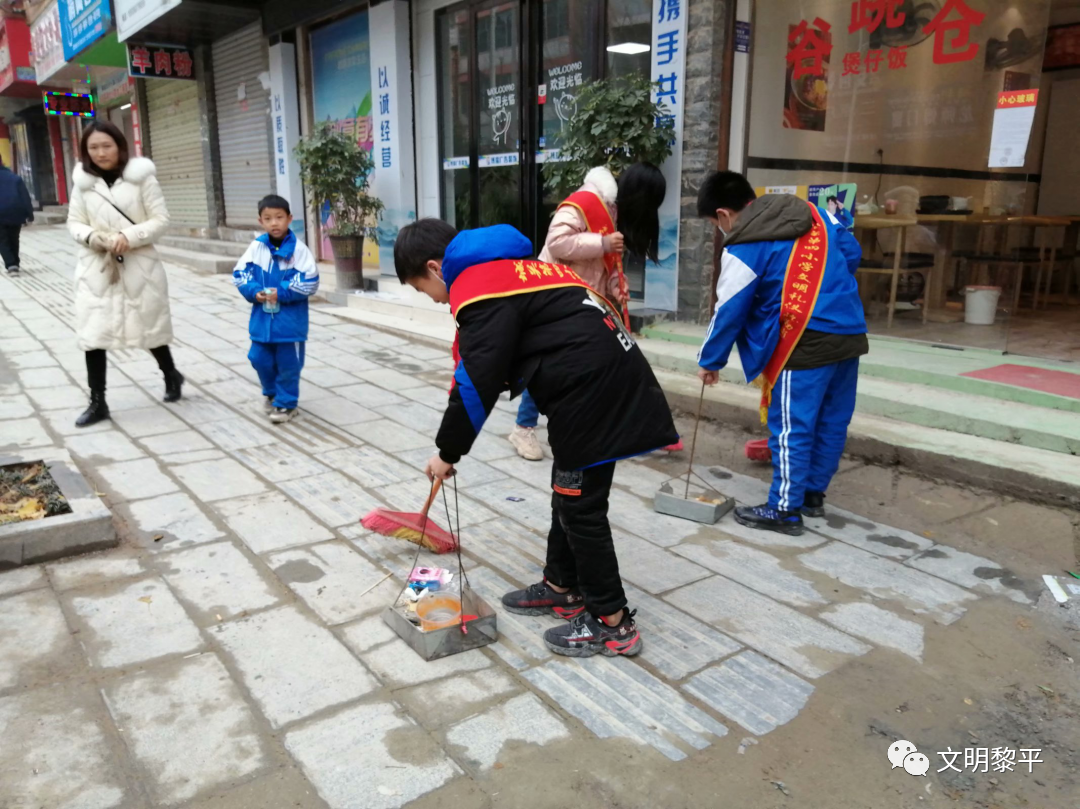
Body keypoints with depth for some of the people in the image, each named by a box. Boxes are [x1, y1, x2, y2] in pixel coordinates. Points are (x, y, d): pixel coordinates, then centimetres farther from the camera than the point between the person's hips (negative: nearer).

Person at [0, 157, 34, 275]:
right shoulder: (15, 177, 8)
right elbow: (25, 197, 1)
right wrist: (29, 215, 1)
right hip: (15, 214, 3)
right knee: (14, 240, 15)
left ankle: (11, 265, -14)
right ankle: (15, 265, 17)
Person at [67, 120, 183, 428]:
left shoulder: (141, 177, -5)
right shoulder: (83, 181, 4)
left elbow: (161, 220, -6)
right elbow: (74, 224, 8)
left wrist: (129, 237, -19)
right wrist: (93, 237, -13)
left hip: (138, 265, -2)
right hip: (96, 267, 2)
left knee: (149, 327, 11)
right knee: (92, 333, -2)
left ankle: (171, 375, 38)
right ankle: (97, 402, 7)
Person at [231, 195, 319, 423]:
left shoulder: (298, 249, -11)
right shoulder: (256, 247, 0)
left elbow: (309, 282, -14)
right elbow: (240, 274, 5)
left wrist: (282, 293, -20)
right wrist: (253, 292, -12)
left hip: (290, 320, -4)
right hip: (262, 318, 4)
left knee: (288, 363, 5)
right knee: (260, 359, 15)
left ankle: (286, 404, 21)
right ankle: (272, 393, 40)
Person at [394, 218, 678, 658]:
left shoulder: (477, 287, -12)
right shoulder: (503, 265, 20)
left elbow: (476, 382, -15)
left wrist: (447, 451, -2)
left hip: (592, 388, -10)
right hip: (605, 377, 11)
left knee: (581, 506, 0)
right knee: (568, 493, 20)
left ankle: (612, 622, 12)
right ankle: (562, 588, 35)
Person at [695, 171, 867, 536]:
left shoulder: (743, 248, -9)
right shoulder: (813, 212, 11)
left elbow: (729, 311, -4)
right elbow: (852, 252, 16)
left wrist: (709, 360, 8)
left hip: (804, 343, -8)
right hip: (850, 333, 8)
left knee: (791, 429, 2)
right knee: (832, 423, 16)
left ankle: (784, 510, 10)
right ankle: (814, 494, 31)